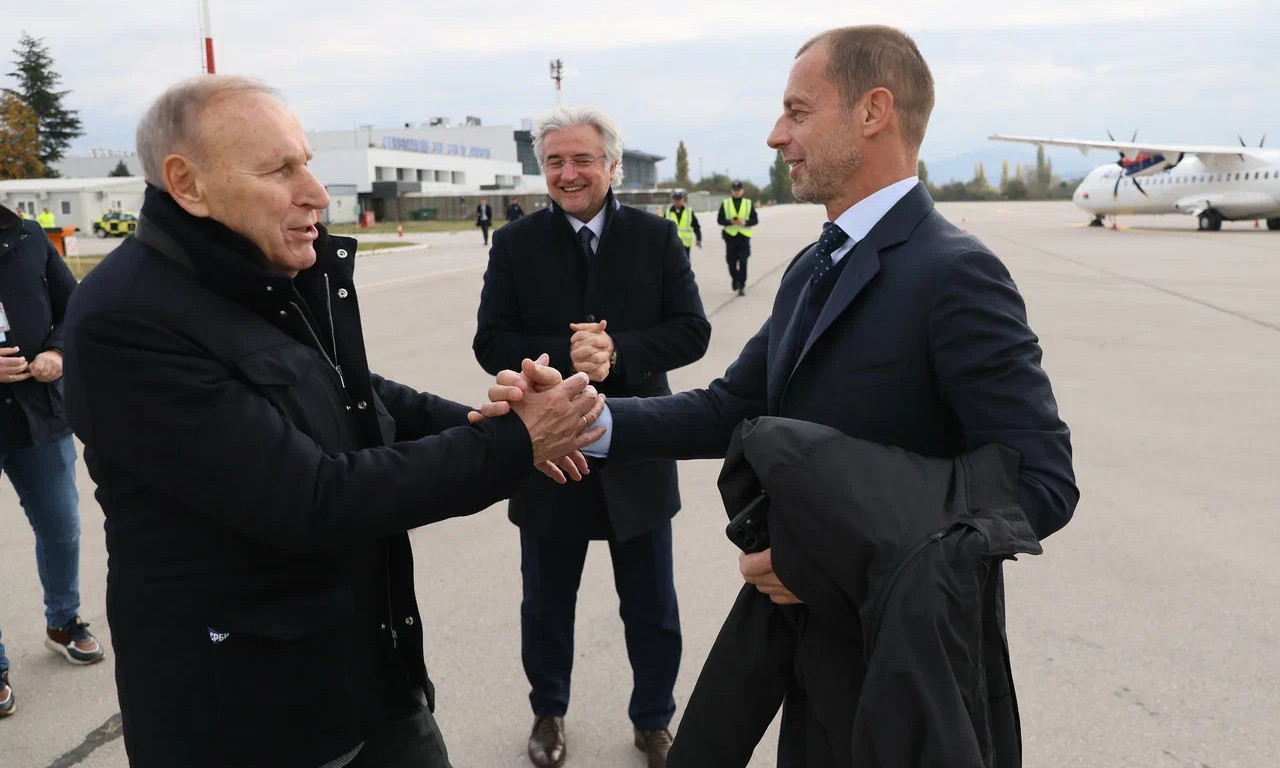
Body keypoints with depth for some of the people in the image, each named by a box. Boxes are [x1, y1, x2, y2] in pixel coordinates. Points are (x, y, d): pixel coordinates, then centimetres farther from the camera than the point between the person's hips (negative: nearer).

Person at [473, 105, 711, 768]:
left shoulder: (656, 238, -2)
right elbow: (490, 344, -6)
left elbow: (692, 332, -7)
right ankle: (548, 713, 43)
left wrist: (617, 353, -23)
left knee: (652, 608, 15)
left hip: (638, 453, 0)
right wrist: (563, 357, -23)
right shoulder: (515, 245, -1)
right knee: (546, 604, 18)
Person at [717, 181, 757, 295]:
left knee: (743, 263, -7)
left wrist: (745, 222, -14)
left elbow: (755, 220, 5)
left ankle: (742, 286, -2)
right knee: (731, 262, 5)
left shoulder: (749, 204, 7)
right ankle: (735, 279, 32)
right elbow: (720, 219, 3)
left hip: (744, 237, -1)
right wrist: (730, 221, -16)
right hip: (730, 237, 1)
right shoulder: (725, 204, 6)